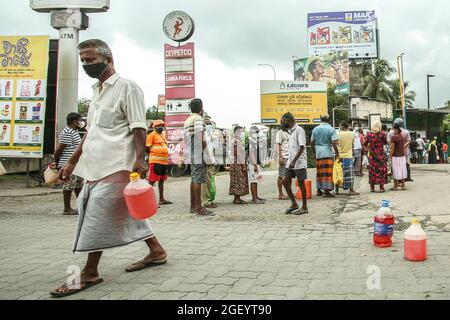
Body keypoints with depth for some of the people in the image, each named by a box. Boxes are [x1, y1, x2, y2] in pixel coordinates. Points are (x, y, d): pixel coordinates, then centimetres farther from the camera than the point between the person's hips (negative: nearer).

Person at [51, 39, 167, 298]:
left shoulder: (127, 87, -5)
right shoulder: (97, 91, 20)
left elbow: (139, 128, -12)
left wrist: (139, 159, -22)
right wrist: (73, 162, 23)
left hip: (115, 166, -9)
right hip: (96, 167, 9)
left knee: (97, 217, -7)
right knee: (126, 213, 13)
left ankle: (89, 273, 3)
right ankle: (156, 251, 25)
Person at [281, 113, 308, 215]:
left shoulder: (299, 130, -13)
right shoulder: (290, 131, 14)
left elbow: (302, 147, -20)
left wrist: (294, 161, -24)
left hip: (299, 163, -8)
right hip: (290, 162, 9)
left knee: (301, 184, 0)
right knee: (285, 182, 6)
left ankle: (304, 207, 11)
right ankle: (294, 204, 17)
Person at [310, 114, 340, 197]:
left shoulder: (315, 129, 8)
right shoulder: (331, 129, -4)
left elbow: (312, 142, 10)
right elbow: (334, 143, -11)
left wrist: (314, 152, 22)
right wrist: (337, 153, -5)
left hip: (318, 154, 4)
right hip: (328, 153, -4)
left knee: (319, 172, 12)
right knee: (327, 172, -2)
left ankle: (319, 190, 17)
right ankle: (326, 190, -4)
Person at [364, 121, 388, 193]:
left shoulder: (369, 134, -4)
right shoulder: (382, 134, -9)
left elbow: (365, 144, 0)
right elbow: (385, 142, 3)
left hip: (372, 155, 2)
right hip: (381, 154, -2)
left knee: (372, 170, 10)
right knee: (381, 169, 6)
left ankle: (372, 187, 13)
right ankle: (381, 187, 6)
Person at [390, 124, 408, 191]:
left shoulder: (393, 137, -14)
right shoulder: (402, 136, 7)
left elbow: (392, 148, -15)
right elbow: (404, 147, 11)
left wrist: (391, 156, -7)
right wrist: (405, 154, 18)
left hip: (396, 156, -7)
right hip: (402, 156, 7)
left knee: (396, 171, -2)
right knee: (402, 170, 10)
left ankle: (395, 186, 3)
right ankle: (403, 185, 15)